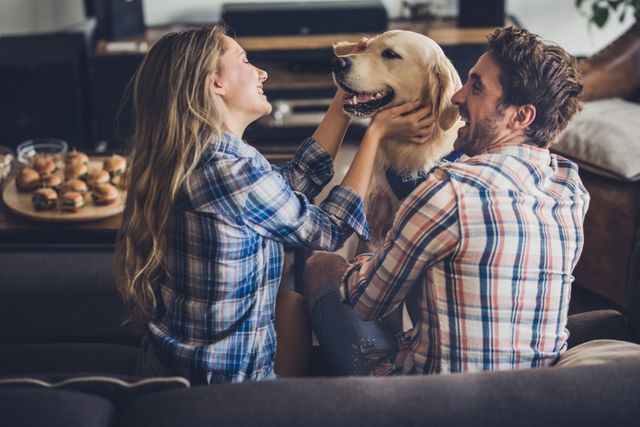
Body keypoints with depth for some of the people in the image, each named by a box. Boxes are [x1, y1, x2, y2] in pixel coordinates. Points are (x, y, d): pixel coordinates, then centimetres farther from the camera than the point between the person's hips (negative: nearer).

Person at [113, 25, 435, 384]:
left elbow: (294, 183, 9)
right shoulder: (232, 172, -26)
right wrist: (377, 133, -3)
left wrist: (345, 100, 11)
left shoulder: (189, 158, -1)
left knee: (290, 301, 24)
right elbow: (329, 230, -10)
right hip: (221, 378, -7)